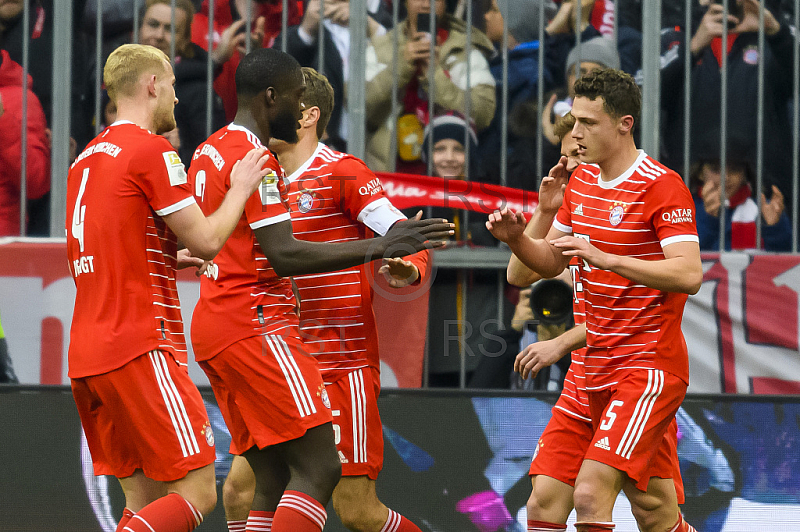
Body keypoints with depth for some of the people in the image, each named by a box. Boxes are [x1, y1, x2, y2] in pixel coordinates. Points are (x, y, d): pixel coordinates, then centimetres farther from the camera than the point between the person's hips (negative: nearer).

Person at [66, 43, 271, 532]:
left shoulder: (88, 158, 18)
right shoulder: (152, 151, -8)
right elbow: (207, 240, -9)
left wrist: (177, 258, 26)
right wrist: (241, 188, 7)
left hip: (87, 354, 9)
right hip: (140, 349, -9)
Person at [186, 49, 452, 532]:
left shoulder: (209, 153, 18)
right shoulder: (253, 159, -12)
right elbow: (284, 255, -20)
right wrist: (380, 247, -20)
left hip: (216, 326, 10)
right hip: (257, 328, -10)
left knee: (275, 481, 8)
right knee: (319, 468, -15)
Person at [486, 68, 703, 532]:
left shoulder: (662, 187, -13)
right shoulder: (582, 181, 12)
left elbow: (689, 275, -23)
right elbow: (550, 263, 20)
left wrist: (605, 257, -29)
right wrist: (517, 239, -1)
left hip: (649, 367, -8)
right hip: (601, 368, 8)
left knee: (591, 493, -20)